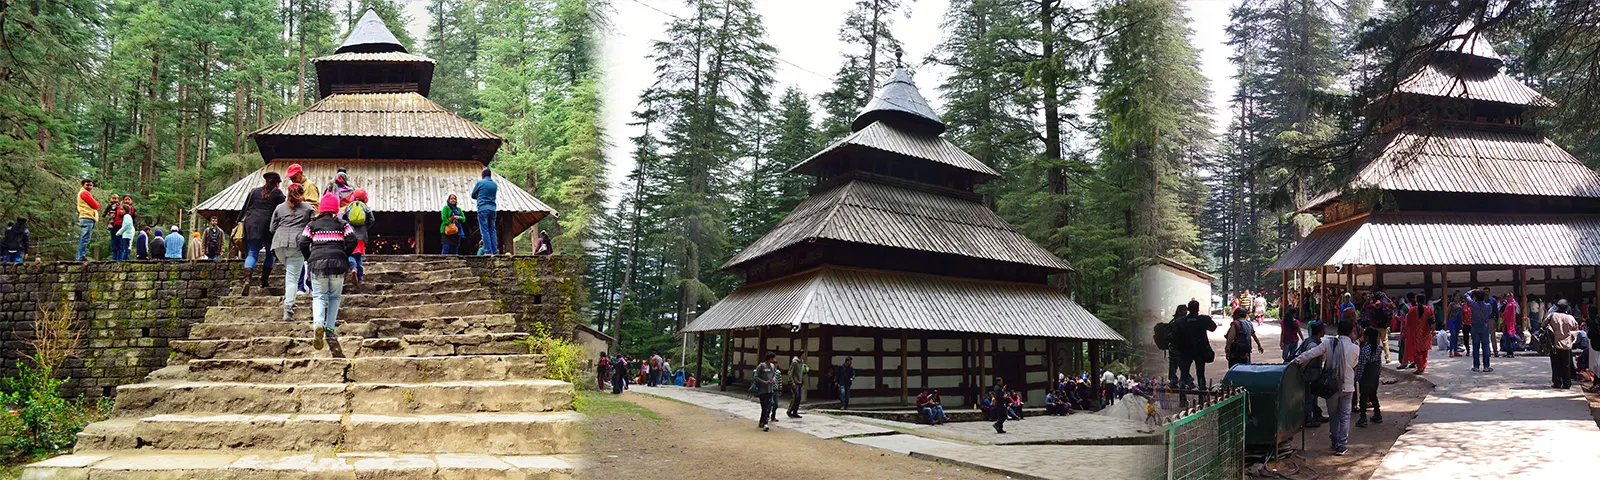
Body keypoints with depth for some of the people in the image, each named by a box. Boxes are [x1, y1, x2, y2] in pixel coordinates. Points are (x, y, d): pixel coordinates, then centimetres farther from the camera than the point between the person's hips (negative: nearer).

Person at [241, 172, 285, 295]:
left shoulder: (254, 191, 18)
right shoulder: (278, 193, 7)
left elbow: (244, 209, 17)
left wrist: (239, 222, 21)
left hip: (251, 224, 3)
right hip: (267, 225, -3)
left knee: (251, 254, 0)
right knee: (270, 253, 15)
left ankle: (247, 279, -21)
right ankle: (264, 281, 11)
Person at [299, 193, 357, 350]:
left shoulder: (313, 224, 10)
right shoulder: (342, 224, 9)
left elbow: (303, 243, 1)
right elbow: (352, 240, -3)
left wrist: (309, 259, 13)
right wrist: (344, 256, 10)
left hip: (317, 262, 0)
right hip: (338, 264, 0)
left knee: (319, 296, 3)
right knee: (334, 297, 15)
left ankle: (318, 324, -22)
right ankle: (330, 327, 10)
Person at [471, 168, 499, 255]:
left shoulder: (480, 183, -2)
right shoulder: (495, 184, 12)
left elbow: (473, 195, 8)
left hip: (483, 208, -5)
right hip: (492, 209, 5)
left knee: (484, 230, -5)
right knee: (492, 230, 7)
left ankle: (488, 251, -12)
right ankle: (495, 251, 2)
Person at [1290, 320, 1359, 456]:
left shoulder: (1329, 343, -9)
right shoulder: (1355, 348, -10)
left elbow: (1311, 354, -13)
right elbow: (1354, 365, 6)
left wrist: (1295, 361, -6)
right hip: (1347, 386, -1)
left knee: (1334, 414, 18)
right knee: (1344, 416, 8)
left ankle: (1335, 441, 27)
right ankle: (1341, 445, 5)